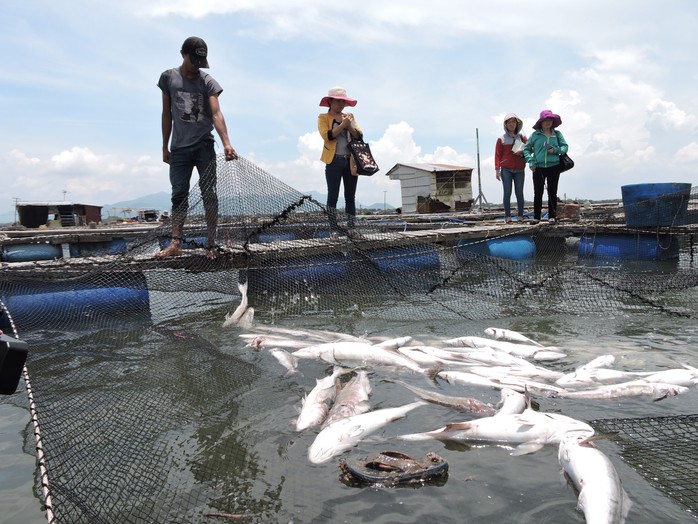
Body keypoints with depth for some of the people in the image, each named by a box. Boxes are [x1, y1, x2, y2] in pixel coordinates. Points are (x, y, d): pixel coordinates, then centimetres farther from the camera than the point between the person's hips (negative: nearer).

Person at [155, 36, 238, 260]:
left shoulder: (208, 81, 1)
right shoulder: (169, 77, 8)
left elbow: (216, 114, -11)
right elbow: (167, 114, 12)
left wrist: (226, 143, -26)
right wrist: (165, 147, 11)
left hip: (204, 146, -2)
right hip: (179, 147, 2)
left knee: (209, 194, -3)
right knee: (179, 195, 0)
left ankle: (212, 245, -1)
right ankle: (175, 244, 0)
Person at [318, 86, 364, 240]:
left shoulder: (349, 117, 17)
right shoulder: (323, 117, 5)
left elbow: (359, 136, 7)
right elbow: (327, 135, -12)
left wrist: (349, 126, -9)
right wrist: (343, 124, -14)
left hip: (351, 161, 4)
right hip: (334, 161, -4)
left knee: (350, 197, 4)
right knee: (333, 196, -2)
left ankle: (351, 228, 6)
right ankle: (333, 230, 0)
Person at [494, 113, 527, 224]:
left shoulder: (522, 137, 14)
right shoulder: (501, 139, 8)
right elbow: (497, 155, 4)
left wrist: (522, 152, -9)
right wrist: (497, 170, -4)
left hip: (519, 170, 1)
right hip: (506, 170, -1)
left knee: (519, 193, 0)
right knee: (507, 193, -4)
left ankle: (520, 216, 4)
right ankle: (507, 216, -3)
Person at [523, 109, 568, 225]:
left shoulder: (557, 134, 8)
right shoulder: (535, 135, 4)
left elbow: (565, 146, 10)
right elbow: (526, 149, 7)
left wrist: (556, 150, -10)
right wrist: (531, 161, -5)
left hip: (554, 167, 1)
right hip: (538, 167, -1)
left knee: (552, 192, 4)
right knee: (538, 193, 0)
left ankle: (552, 216, 10)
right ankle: (536, 217, 6)